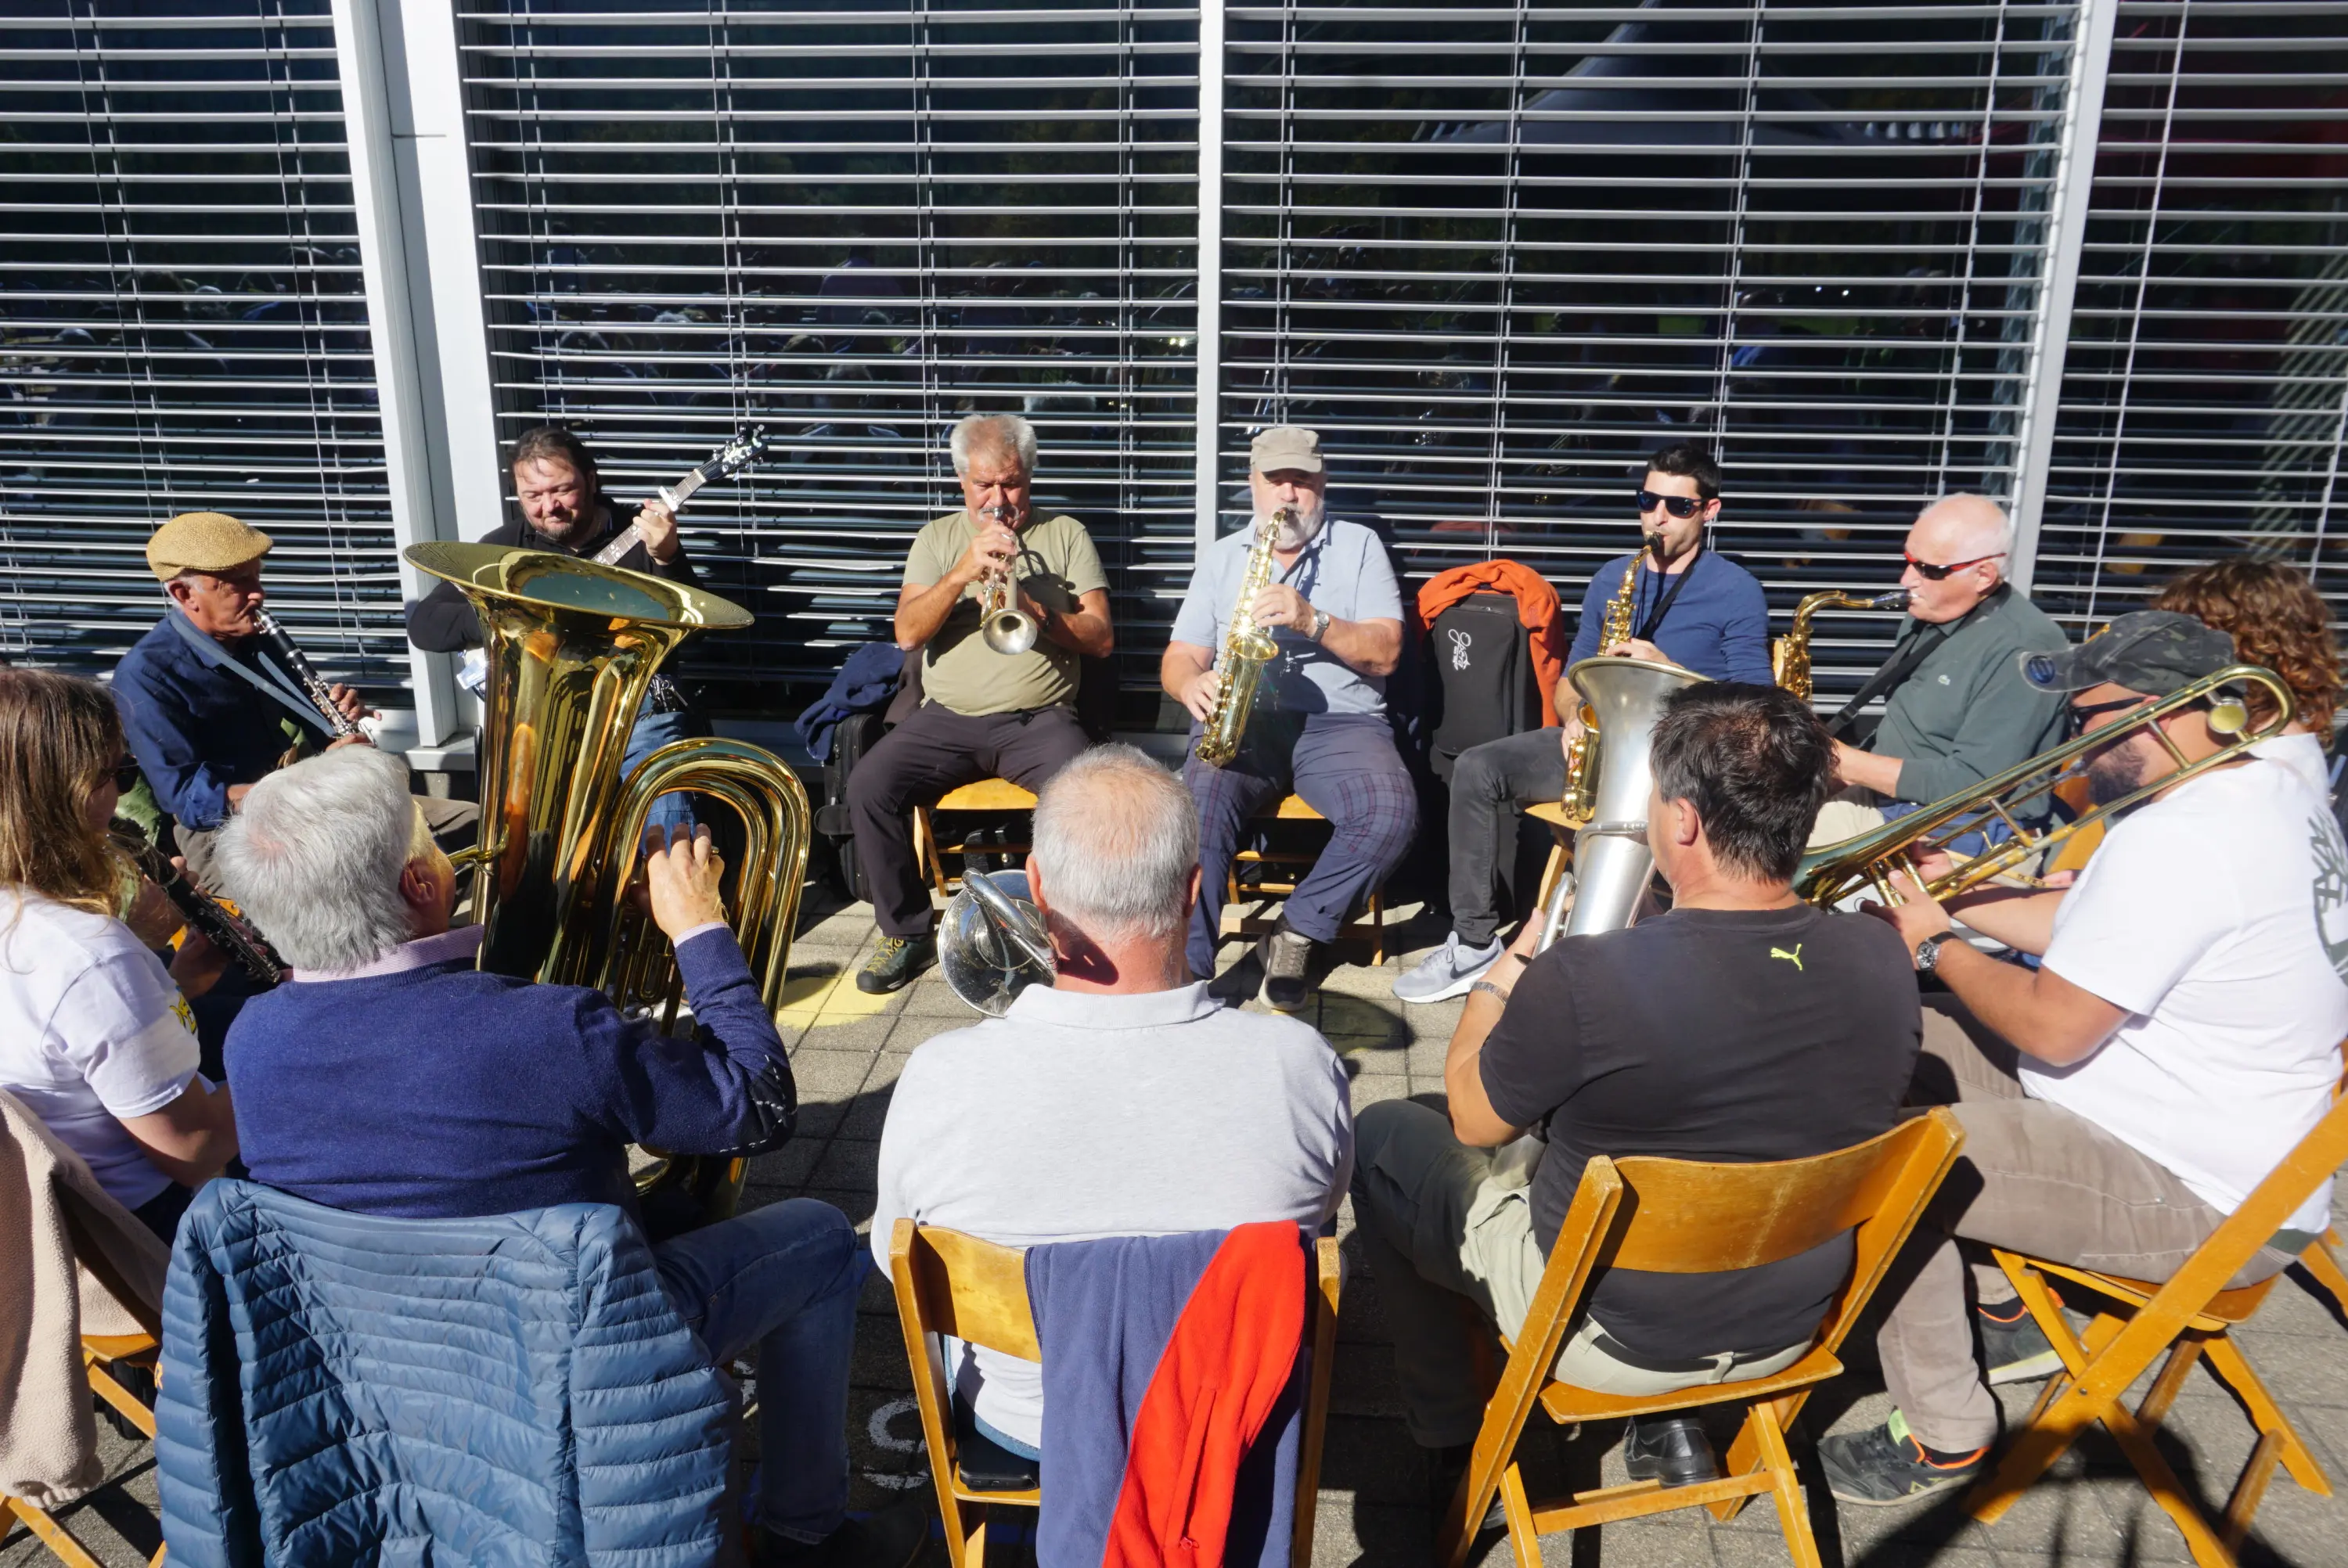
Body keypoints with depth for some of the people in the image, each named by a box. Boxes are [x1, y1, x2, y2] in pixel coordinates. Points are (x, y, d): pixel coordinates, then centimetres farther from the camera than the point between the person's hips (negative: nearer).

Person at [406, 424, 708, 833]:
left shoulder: (640, 538, 5)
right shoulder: (506, 546, 13)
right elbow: (423, 624, 8)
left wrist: (668, 558, -24)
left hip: (637, 706, -2)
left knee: (669, 841, -25)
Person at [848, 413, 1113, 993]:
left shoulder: (1065, 535, 11)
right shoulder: (938, 538, 15)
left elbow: (1101, 639, 2)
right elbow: (908, 633, 0)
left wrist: (1036, 612, -14)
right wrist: (963, 572, -12)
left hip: (1038, 720, -1)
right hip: (948, 718, 2)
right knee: (868, 787, -24)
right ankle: (907, 933, -5)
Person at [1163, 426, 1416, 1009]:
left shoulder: (1359, 546, 13)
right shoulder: (1221, 556, 19)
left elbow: (1384, 653, 1)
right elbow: (1178, 657, 13)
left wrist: (1313, 621, -15)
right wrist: (1192, 684, -12)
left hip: (1340, 721, 0)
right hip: (1239, 722, 1)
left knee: (1393, 812, -31)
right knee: (1202, 800, -33)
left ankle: (1298, 930, -12)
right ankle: (1189, 967, -28)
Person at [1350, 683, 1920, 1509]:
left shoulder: (1584, 982, -32)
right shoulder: (1882, 961, -16)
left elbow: (1474, 1120, -12)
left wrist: (1509, 968, 4)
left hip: (1606, 1338, -5)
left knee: (1380, 1136, 15)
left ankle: (1455, 1437, 26)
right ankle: (1671, 1426, 31)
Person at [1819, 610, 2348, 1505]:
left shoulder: (2174, 841, -28)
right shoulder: (2271, 790, 5)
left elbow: (2051, 1028, -25)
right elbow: (2090, 927, 14)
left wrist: (1934, 946, -10)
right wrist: (1959, 899, 5)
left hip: (2202, 1200, -11)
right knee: (1917, 1048, 16)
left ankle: (1944, 1440, 1)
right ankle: (2005, 1320, 28)